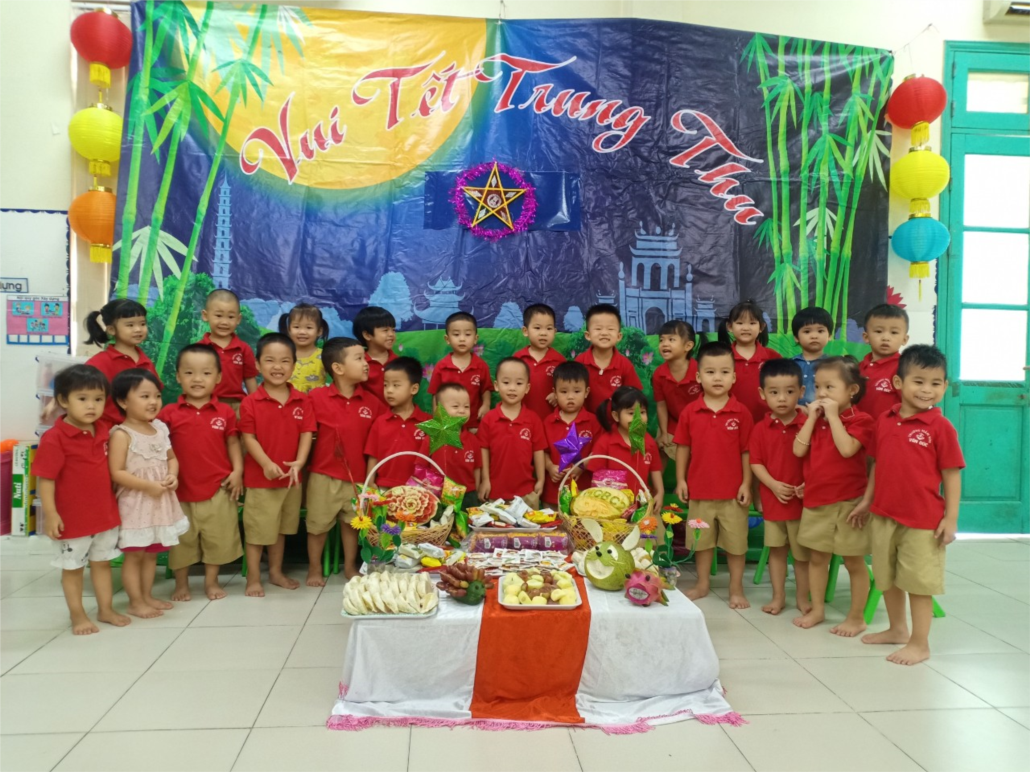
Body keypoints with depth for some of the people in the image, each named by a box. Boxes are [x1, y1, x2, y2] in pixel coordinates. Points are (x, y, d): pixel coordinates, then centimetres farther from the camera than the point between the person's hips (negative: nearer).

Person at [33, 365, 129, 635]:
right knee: (72, 567, 11)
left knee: (102, 562, 17)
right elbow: (45, 479, -18)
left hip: (106, 514, 6)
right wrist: (50, 514, -19)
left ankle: (105, 609, 30)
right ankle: (78, 616, 24)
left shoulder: (104, 430, 0)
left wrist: (114, 502, 14)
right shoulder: (54, 438, -19)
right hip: (72, 518, -6)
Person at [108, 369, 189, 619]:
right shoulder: (122, 434, -16)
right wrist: (148, 486, -22)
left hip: (162, 502, 7)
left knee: (152, 553, 17)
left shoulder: (160, 428, 4)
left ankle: (147, 596, 29)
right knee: (134, 555, 4)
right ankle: (136, 602, 15)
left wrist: (173, 476, -7)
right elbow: (117, 472, -19)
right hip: (135, 504, -7)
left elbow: (171, 458, 14)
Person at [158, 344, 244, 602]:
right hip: (181, 488, 0)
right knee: (181, 539, 15)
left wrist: (237, 471, -7)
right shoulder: (168, 413, -4)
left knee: (217, 538, 12)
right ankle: (181, 584, 32)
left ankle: (212, 581, 30)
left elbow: (233, 443, 4)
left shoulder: (225, 412, -2)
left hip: (218, 488, 0)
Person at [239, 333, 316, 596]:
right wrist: (266, 463, -24)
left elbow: (306, 434, -3)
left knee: (282, 527, 18)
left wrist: (299, 462, -18)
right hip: (259, 477, -4)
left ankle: (276, 572, 34)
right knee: (256, 529, 6)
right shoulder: (250, 402, -10)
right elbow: (248, 438, -11)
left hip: (291, 477, 4)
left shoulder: (302, 401, -1)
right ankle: (253, 578, 19)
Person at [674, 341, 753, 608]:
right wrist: (680, 479, 0)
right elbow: (683, 447, 2)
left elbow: (746, 451, -4)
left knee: (736, 541, 10)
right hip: (699, 488, 2)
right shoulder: (690, 411, -4)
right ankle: (702, 584, 31)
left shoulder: (741, 413, -7)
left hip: (732, 490, -1)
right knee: (702, 540, 16)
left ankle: (736, 588, 24)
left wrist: (746, 484, -6)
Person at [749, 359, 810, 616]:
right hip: (772, 499, 2)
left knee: (802, 552, 10)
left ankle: (803, 598, 25)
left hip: (803, 499, -2)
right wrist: (774, 485, -13)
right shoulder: (760, 428, -3)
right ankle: (778, 596, 25)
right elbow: (755, 462, -1)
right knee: (776, 550, 13)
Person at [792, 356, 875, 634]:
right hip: (815, 500, 6)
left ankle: (857, 617, 18)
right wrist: (812, 417, -8)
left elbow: (847, 449, -28)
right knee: (816, 557, 15)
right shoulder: (815, 419, 8)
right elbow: (798, 450, -5)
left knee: (854, 562, 6)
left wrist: (833, 415, -21)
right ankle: (817, 609, 29)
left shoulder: (860, 420, -10)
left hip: (848, 502, -6)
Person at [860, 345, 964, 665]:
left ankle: (919, 644, 19)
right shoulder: (884, 421, 2)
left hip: (923, 520, -6)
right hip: (884, 515, 6)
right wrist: (867, 501, 11)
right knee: (887, 578, 19)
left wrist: (951, 518, -11)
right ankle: (897, 629, 39)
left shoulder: (941, 427, -11)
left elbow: (952, 475, -9)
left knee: (918, 582, 4)